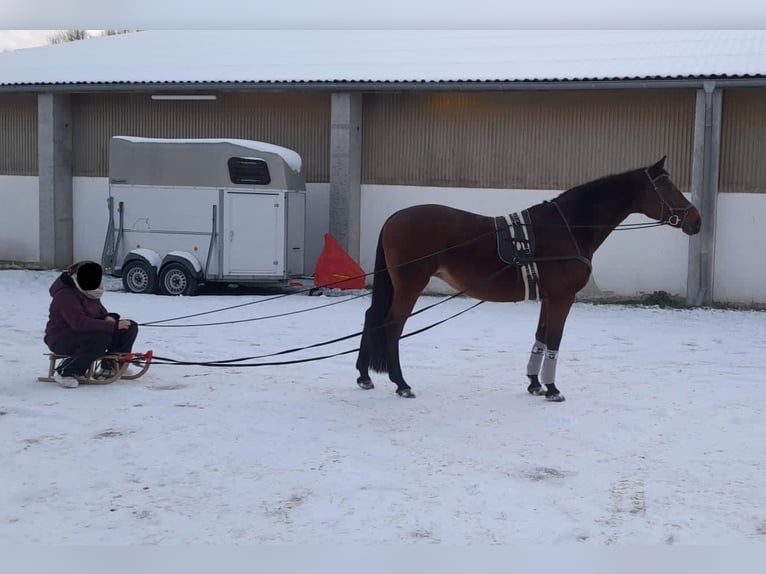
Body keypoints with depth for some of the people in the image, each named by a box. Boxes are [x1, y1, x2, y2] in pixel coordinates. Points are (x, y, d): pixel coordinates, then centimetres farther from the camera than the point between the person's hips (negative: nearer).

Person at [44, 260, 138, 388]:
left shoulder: (88, 292, 6)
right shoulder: (66, 295, -23)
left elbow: (101, 311, 18)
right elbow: (79, 322, -34)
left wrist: (109, 317, -9)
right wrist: (113, 326, -35)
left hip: (86, 334, 9)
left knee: (130, 327, -4)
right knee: (101, 338, -40)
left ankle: (109, 366, 8)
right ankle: (66, 372, -23)